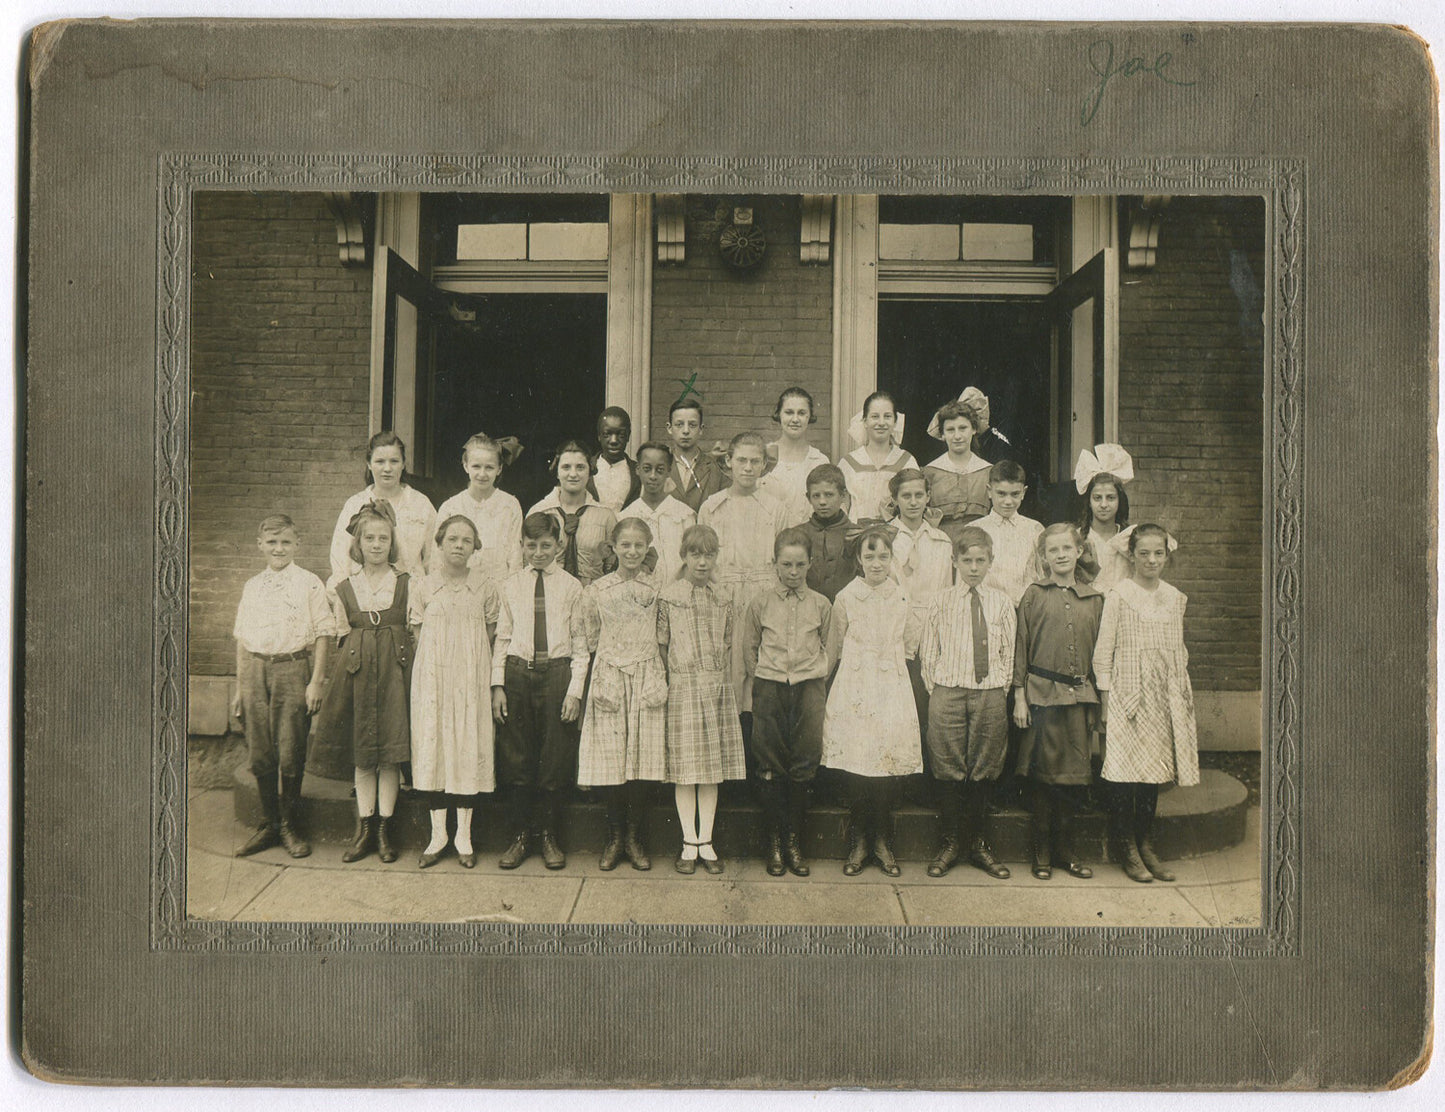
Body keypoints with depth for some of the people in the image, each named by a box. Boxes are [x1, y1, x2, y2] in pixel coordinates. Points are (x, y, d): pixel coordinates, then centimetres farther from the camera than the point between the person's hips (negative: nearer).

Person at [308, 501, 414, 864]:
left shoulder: (407, 583, 5)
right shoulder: (344, 587, 10)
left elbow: (416, 631, 5)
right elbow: (343, 636, 8)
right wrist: (336, 607, -2)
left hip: (394, 669, -1)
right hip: (357, 669, 2)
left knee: (391, 751, -2)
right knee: (361, 754, 4)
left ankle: (384, 828, 8)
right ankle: (365, 829, 13)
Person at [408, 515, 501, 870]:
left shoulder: (485, 587, 0)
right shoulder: (424, 588, 2)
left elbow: (490, 634, 6)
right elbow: (419, 635, 7)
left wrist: (471, 664, 0)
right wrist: (439, 661, -1)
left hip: (471, 679, 0)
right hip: (433, 678, 1)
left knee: (469, 748, 1)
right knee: (434, 747, 2)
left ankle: (464, 836, 12)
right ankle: (438, 835, 13)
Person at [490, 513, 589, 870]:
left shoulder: (571, 587, 1)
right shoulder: (511, 586, 8)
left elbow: (580, 643, 0)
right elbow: (501, 639, 9)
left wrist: (575, 690, -6)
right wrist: (498, 684, 0)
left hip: (557, 673, -2)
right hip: (517, 672, 2)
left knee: (554, 760, 4)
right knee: (515, 759, 5)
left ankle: (549, 837, 19)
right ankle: (520, 837, 19)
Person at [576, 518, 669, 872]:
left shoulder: (656, 589, 4)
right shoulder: (597, 591, 3)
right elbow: (590, 638, 11)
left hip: (647, 680, 0)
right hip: (609, 679, 0)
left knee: (643, 756, 0)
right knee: (610, 758, 0)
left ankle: (635, 836, 14)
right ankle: (615, 836, 16)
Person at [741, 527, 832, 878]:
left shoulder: (820, 605, 5)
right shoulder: (760, 603, 3)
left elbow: (830, 648, 13)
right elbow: (749, 649, 11)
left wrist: (815, 676, 7)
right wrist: (763, 680, 6)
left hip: (808, 688, 1)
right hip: (769, 687, 0)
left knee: (804, 766, 0)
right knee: (769, 765, 1)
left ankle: (794, 839, 13)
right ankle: (775, 839, 13)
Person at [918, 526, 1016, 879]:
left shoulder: (1001, 603, 6)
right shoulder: (941, 601, 3)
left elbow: (1009, 654, 9)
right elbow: (927, 653, 6)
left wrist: (1000, 691, 1)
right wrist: (936, 691, -1)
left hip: (990, 695, 1)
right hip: (948, 693, -1)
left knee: (984, 772, 7)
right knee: (948, 771, 2)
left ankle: (979, 845, 20)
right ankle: (949, 843, 15)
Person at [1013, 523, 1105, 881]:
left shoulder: (1094, 599, 9)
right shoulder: (1034, 595, 2)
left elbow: (1099, 651, 12)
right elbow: (1020, 649, 3)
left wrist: (1097, 702, 9)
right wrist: (1019, 697, -2)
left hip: (1080, 695, 3)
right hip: (1042, 693, -2)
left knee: (1076, 774, 6)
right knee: (1044, 772, 3)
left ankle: (1065, 848, 23)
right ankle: (1042, 851, 16)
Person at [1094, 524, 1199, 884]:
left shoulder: (1175, 598, 10)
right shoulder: (1118, 596, -6)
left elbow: (1179, 650, 17)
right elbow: (1103, 653, -5)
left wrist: (1183, 697, 12)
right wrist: (1105, 702, -7)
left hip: (1165, 695, 5)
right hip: (1127, 691, -5)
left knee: (1154, 769, 8)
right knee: (1126, 768, -3)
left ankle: (1146, 845, 19)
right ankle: (1127, 848, 10)